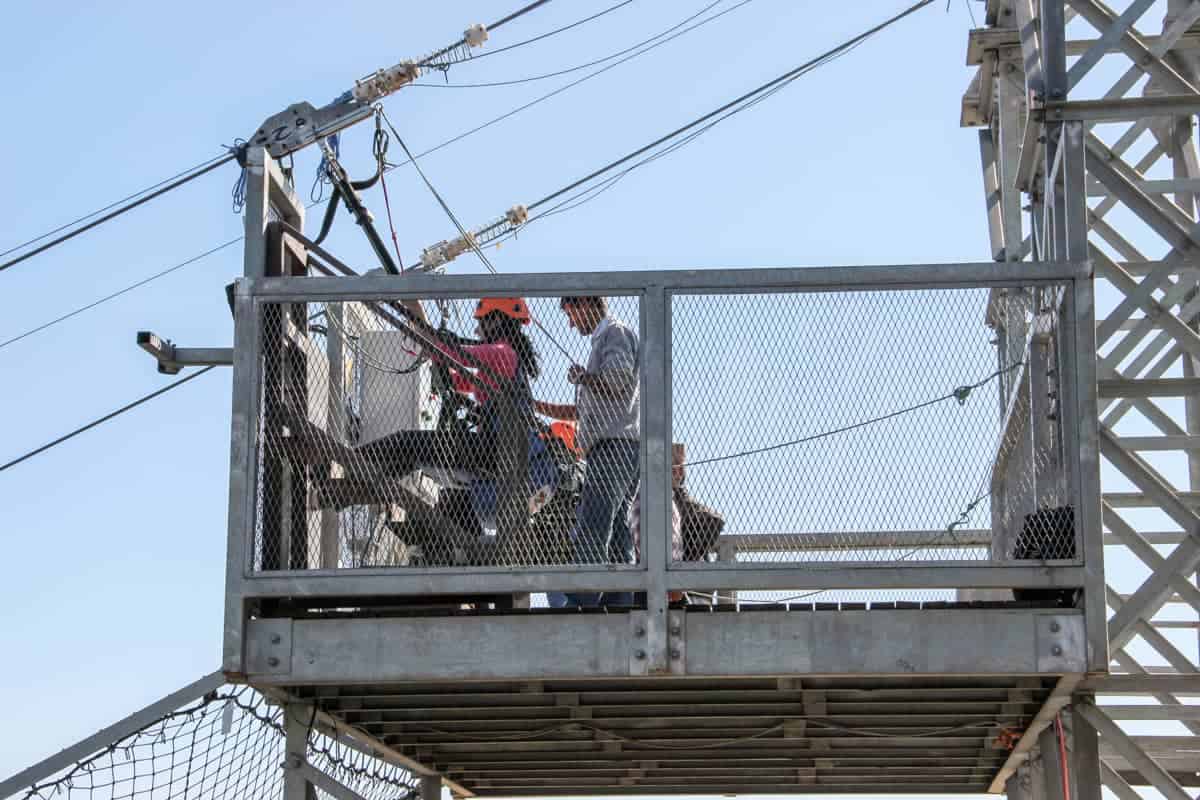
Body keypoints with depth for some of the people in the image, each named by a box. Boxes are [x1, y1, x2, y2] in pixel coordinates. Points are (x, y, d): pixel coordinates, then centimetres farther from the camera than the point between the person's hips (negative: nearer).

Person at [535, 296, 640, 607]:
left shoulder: (616, 333, 0)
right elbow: (586, 411, 31)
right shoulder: (603, 339, 30)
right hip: (618, 449, 10)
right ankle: (619, 606, 2)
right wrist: (538, 406, 28)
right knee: (616, 538, 5)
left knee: (589, 536, -16)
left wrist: (582, 377, -3)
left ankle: (581, 605, -22)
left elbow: (616, 382, -18)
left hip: (612, 445, -10)